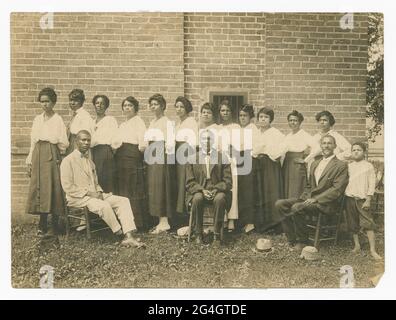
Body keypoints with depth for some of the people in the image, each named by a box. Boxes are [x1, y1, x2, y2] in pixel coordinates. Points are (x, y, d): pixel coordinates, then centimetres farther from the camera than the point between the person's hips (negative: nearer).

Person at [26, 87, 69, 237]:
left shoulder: (58, 120, 0)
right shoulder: (37, 119, 14)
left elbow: (63, 143, -3)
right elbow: (33, 142, 14)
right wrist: (29, 161, 11)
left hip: (52, 155, -5)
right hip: (38, 155, 5)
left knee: (53, 188, -5)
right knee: (39, 188, 3)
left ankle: (54, 226, 3)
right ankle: (43, 225, 12)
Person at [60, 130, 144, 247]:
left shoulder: (90, 161, 20)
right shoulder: (68, 161, -3)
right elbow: (67, 187, -11)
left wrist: (99, 192, 0)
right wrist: (88, 193, -17)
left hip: (94, 195, 7)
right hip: (78, 198, -7)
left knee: (123, 200, -13)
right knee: (104, 205, -35)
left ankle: (128, 236, -24)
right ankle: (119, 232, -14)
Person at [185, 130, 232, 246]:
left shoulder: (222, 158, 7)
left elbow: (228, 181, 2)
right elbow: (190, 182, 4)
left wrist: (216, 190, -15)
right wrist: (202, 190, -14)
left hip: (217, 191, -1)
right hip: (199, 190, 1)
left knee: (220, 199, -34)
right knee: (197, 198, -33)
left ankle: (217, 235, -24)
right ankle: (198, 234, -19)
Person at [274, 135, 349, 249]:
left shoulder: (341, 165, -3)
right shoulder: (315, 164, 21)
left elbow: (337, 189, -13)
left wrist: (315, 199, -19)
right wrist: (303, 197, 4)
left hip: (324, 203, -7)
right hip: (308, 198, 7)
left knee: (296, 208, -32)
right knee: (279, 204, -12)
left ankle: (302, 241, -12)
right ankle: (292, 240, -7)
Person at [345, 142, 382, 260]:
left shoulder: (368, 166, 2)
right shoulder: (348, 166, 10)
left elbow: (371, 184, -2)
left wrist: (368, 200, -8)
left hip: (362, 199, -3)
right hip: (350, 198, 3)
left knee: (368, 224, -8)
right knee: (353, 224, 8)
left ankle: (373, 250, -5)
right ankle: (357, 245, 20)